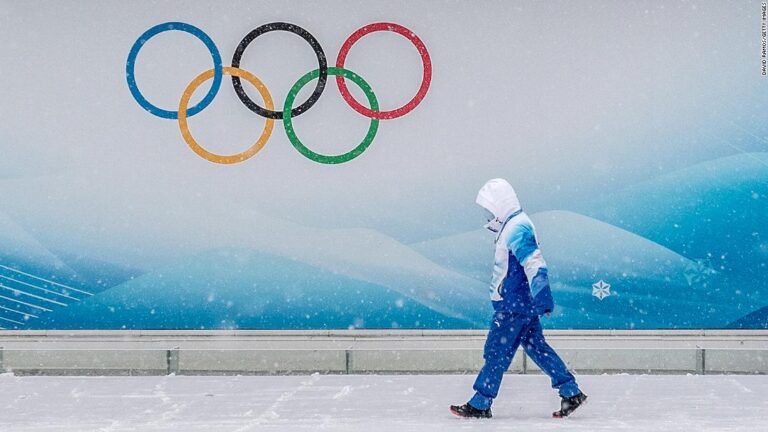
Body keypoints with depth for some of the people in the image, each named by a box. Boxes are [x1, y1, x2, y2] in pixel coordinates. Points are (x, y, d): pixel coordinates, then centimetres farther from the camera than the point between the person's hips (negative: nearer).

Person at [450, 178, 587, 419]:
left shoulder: (517, 229, -18)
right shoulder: (512, 225, 15)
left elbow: (534, 264, -26)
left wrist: (542, 300, -30)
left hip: (515, 305, -10)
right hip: (522, 304, 10)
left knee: (496, 351, -4)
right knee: (536, 346, 12)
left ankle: (480, 404, 2)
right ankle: (571, 392, 12)